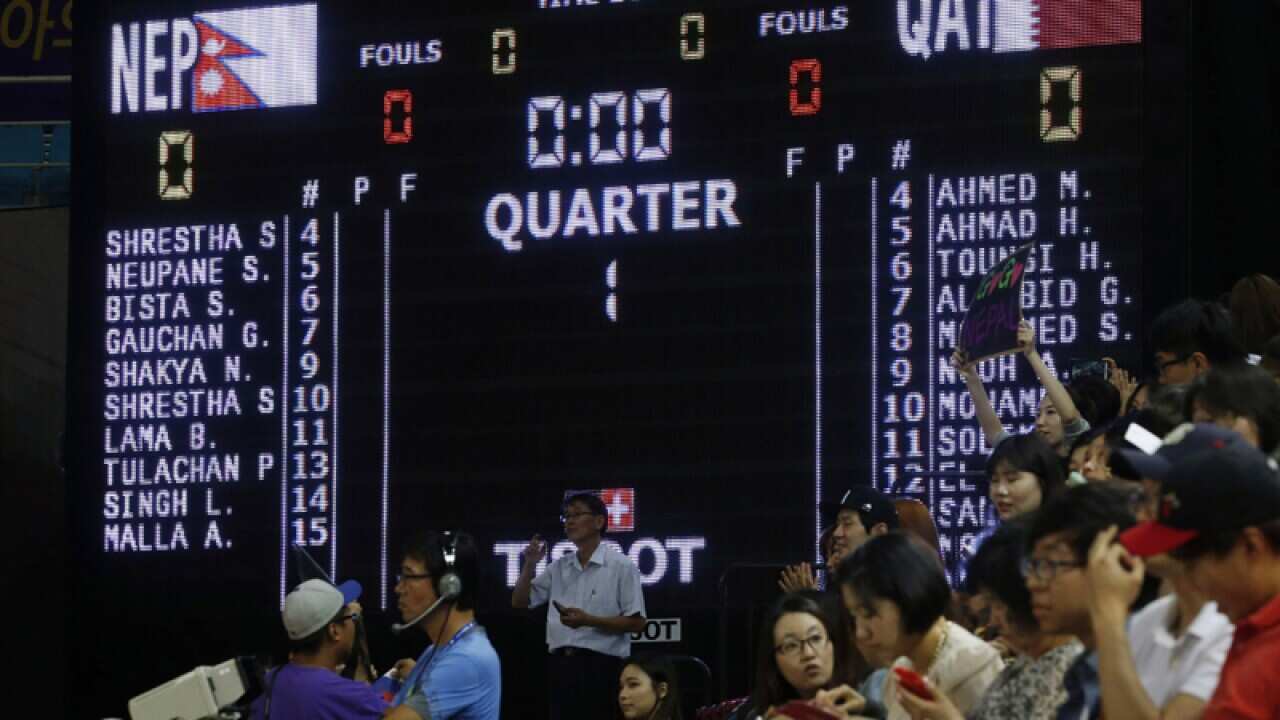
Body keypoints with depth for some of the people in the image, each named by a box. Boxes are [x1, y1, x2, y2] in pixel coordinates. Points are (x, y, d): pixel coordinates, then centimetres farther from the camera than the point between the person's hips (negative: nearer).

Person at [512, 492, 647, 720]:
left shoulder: (621, 566, -3)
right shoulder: (558, 568, 15)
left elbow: (636, 622, -7)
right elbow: (520, 603, 18)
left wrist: (588, 620, -17)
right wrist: (530, 565, 2)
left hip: (600, 666, -6)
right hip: (561, 665, 6)